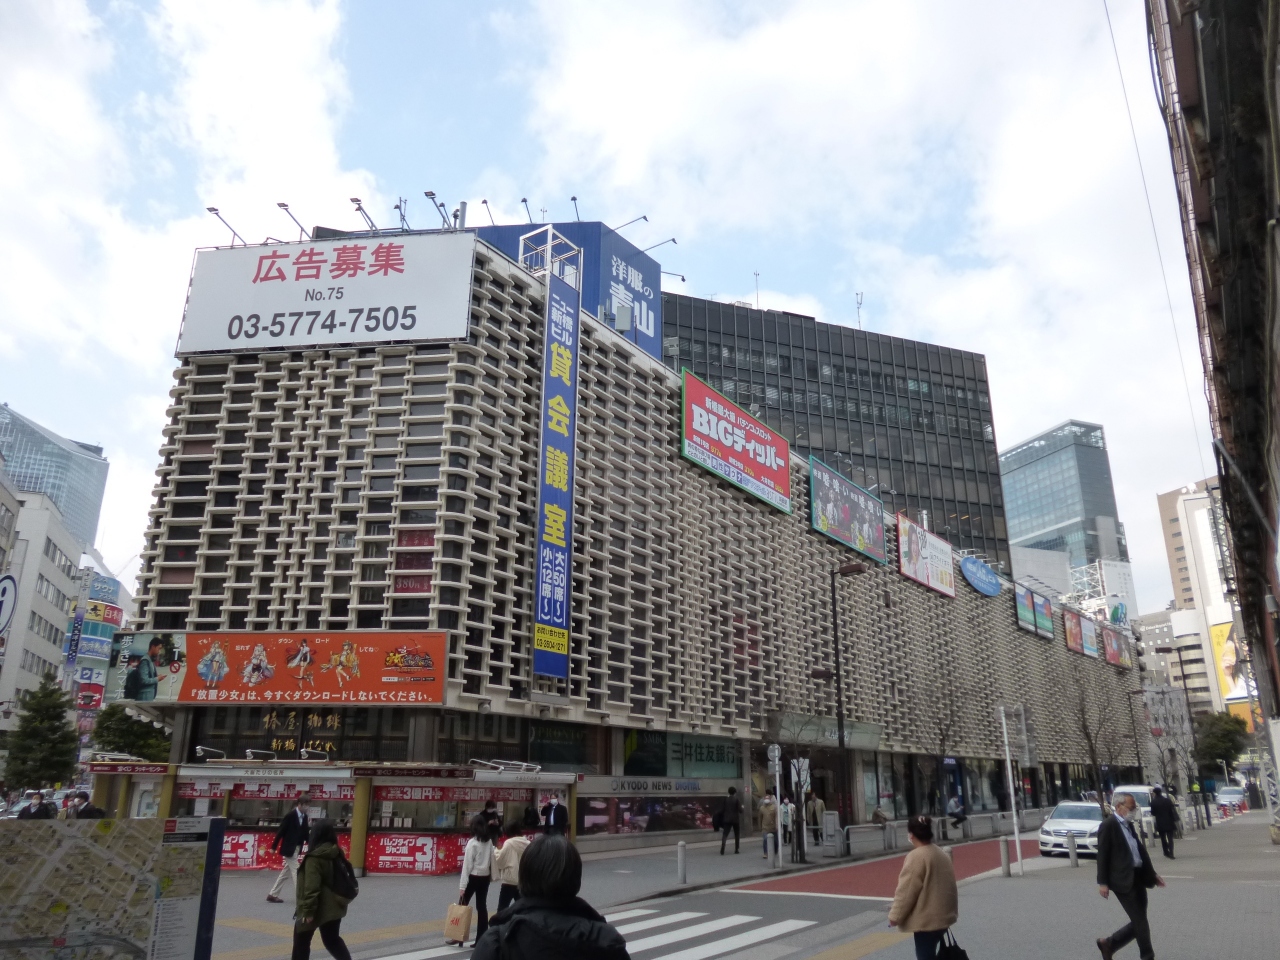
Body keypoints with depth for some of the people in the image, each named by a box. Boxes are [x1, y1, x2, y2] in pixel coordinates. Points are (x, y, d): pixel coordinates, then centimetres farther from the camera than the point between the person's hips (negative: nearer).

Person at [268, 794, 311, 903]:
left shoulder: (305, 817, 4)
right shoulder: (290, 815, -17)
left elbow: (305, 835, 4)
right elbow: (281, 830, -13)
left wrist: (309, 827, -16)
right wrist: (274, 847, -11)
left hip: (296, 848, 8)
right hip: (289, 848, -8)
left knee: (286, 873, 14)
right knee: (295, 872, -6)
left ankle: (273, 895, 24)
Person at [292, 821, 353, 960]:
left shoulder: (314, 858, -18)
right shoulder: (336, 854, 6)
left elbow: (311, 886, -22)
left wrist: (308, 910, -19)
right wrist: (343, 899, 23)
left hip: (318, 908, -7)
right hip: (333, 906, 7)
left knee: (301, 942, 12)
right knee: (332, 939, 18)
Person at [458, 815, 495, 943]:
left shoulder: (472, 842, -14)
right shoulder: (489, 841, 2)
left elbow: (467, 865, -14)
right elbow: (492, 860, 6)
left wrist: (462, 886, -13)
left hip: (473, 877, -5)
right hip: (485, 877, 5)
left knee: (462, 906, 10)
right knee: (482, 907, 8)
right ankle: (482, 938, 7)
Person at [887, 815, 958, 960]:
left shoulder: (916, 856, -19)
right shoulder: (941, 853, 9)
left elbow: (906, 891, -18)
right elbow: (947, 885, 16)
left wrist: (895, 915, -9)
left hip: (926, 919, -9)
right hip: (942, 914, 9)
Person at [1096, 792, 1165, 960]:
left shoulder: (1128, 825, 15)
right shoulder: (1108, 825, -11)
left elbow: (1141, 850, 22)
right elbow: (1102, 855, -13)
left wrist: (1152, 873, 20)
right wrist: (1102, 882, -15)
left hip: (1138, 877, 9)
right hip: (1123, 880, -9)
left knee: (1139, 922, 11)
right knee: (1140, 922, -3)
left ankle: (1108, 943, 24)